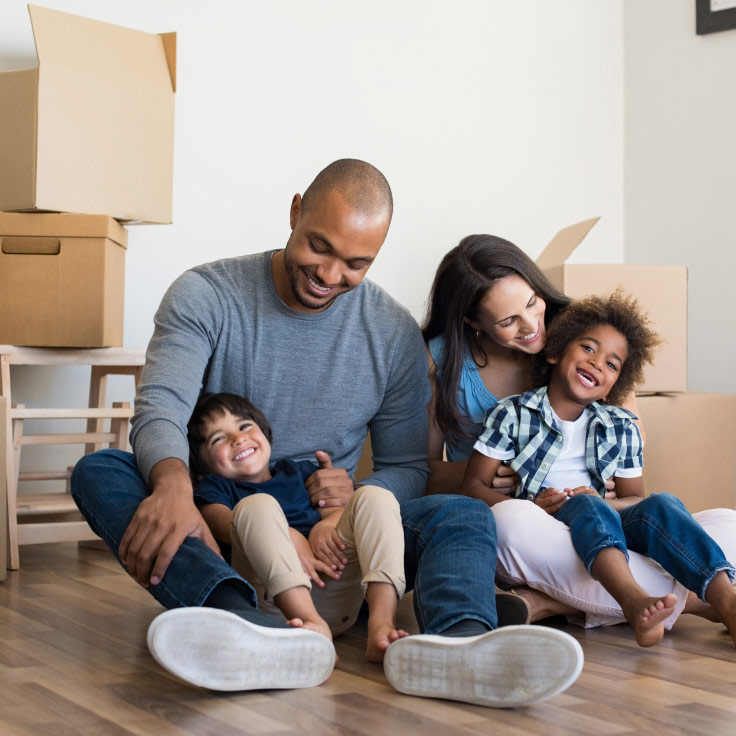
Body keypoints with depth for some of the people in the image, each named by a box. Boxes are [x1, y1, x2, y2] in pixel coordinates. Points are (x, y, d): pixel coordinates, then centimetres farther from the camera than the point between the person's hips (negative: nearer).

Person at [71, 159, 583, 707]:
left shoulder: (395, 335, 3)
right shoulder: (205, 296, -3)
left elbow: (407, 467, 8)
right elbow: (161, 407, -17)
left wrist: (359, 497, -18)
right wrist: (173, 483, -41)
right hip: (213, 526, -1)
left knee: (464, 516, -21)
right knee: (98, 471, -29)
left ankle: (454, 640, -58)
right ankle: (251, 631, -56)